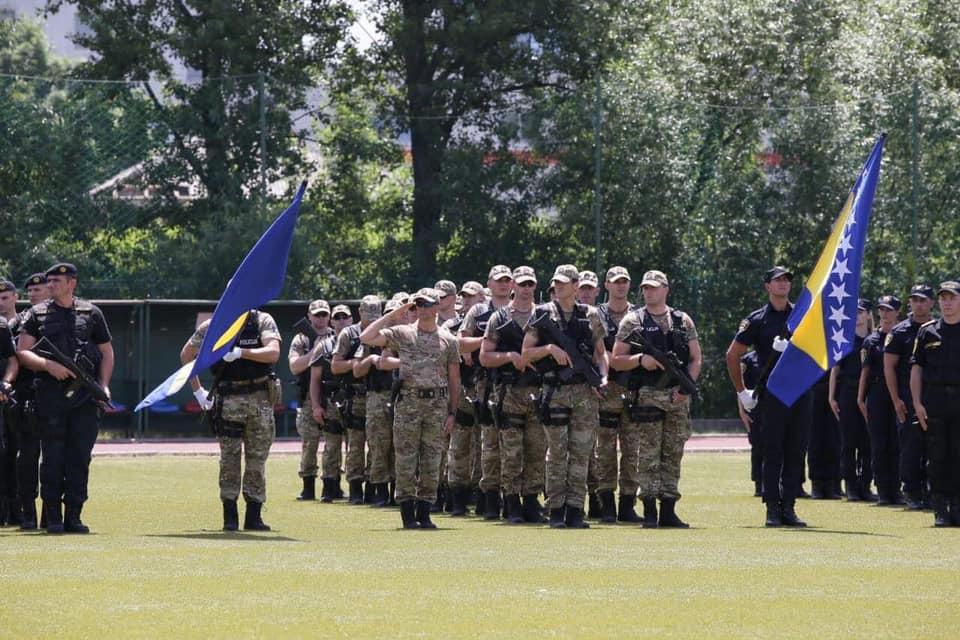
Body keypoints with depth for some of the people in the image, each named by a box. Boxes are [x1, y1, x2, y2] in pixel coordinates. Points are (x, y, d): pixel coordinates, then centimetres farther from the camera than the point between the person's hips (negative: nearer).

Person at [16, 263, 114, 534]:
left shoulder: (91, 314, 12)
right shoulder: (37, 314, 8)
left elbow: (107, 352, 16)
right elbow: (22, 352, 2)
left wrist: (104, 385, 2)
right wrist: (48, 365, -16)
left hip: (86, 396, 1)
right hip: (51, 393, -1)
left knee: (80, 456, 0)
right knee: (52, 456, -2)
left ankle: (73, 516, 5)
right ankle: (53, 517, 3)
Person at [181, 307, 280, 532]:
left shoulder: (263, 321, 2)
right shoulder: (212, 326, 3)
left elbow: (273, 353, -14)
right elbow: (186, 355, 14)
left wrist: (241, 353, -26)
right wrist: (197, 390, 9)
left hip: (260, 397, 1)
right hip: (228, 397, -1)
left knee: (257, 458, 4)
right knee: (229, 457, -6)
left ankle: (254, 516, 10)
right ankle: (229, 517, -2)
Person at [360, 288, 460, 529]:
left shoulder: (448, 340, 9)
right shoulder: (402, 333, 6)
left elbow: (454, 380, 10)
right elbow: (366, 337, -4)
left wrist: (452, 412, 4)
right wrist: (391, 316, -2)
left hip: (438, 403, 1)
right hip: (408, 401, -1)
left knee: (431, 461, 2)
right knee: (406, 460, -3)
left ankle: (424, 513, 8)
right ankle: (408, 513, 2)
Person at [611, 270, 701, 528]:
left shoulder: (683, 321, 11)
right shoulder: (633, 321, 4)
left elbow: (696, 358, 10)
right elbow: (616, 361, 2)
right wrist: (640, 359, -16)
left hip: (678, 397, 3)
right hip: (648, 396, -3)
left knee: (673, 455, 4)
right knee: (649, 456, -6)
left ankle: (668, 510, 8)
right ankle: (649, 512, -5)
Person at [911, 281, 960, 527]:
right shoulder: (928, 332, 9)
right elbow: (916, 368, 8)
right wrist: (917, 403, -1)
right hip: (934, 403, 1)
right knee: (938, 457, 1)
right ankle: (940, 509, 5)